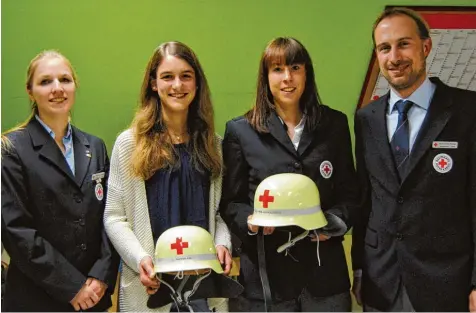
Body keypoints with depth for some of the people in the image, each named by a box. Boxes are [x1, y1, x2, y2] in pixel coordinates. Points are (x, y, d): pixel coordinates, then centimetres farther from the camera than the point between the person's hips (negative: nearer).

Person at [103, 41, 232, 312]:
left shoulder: (212, 143, 8)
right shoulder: (130, 143, -1)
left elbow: (217, 209, 10)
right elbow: (114, 217, -3)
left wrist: (223, 244, -8)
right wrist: (140, 259, -17)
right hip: (150, 281, -2)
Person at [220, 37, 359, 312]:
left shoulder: (334, 124, 9)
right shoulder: (241, 131, 3)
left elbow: (349, 193, 11)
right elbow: (230, 202, 5)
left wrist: (335, 220, -8)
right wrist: (250, 221, -15)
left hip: (324, 270, 2)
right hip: (265, 273, -1)